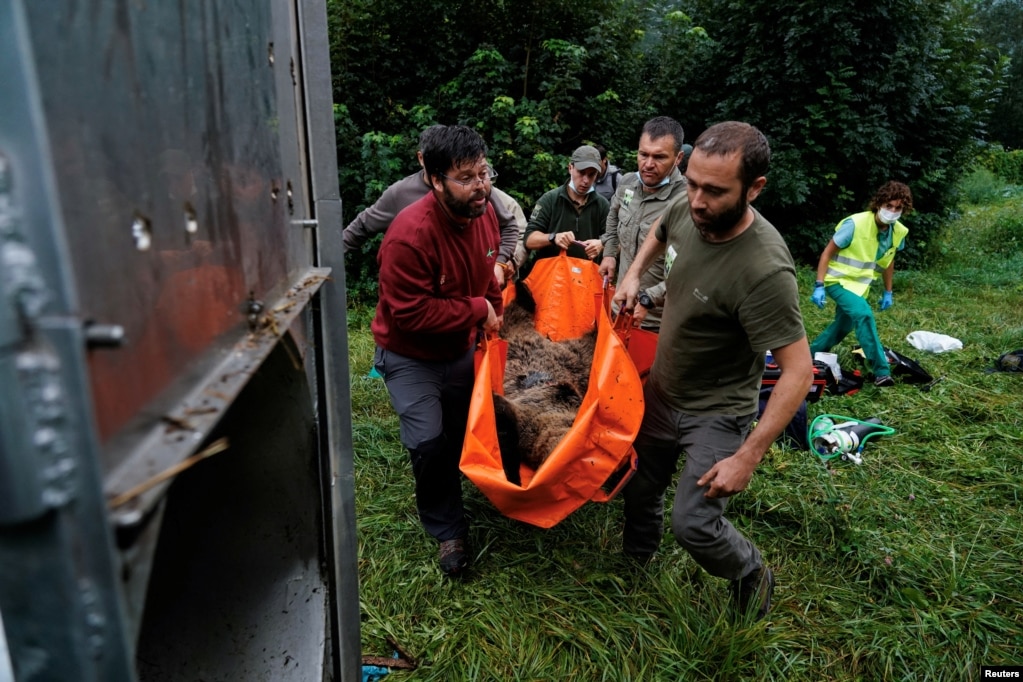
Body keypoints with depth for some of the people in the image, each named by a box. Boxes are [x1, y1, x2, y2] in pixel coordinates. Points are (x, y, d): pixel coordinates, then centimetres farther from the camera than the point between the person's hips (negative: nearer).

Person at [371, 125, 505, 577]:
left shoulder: (484, 213, -9)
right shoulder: (410, 235, -33)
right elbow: (411, 314, -32)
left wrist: (493, 316, 0)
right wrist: (476, 310, -24)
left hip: (460, 349, 7)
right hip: (410, 357, -7)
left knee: (465, 430, 18)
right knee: (429, 442, -13)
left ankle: (446, 507, 46)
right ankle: (448, 530, 12)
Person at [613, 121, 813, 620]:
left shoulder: (763, 270, -34)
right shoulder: (687, 212, -12)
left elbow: (798, 370, -29)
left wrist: (747, 457, -28)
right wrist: (633, 274, 2)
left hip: (715, 414, -6)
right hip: (660, 390, 7)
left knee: (693, 524, -7)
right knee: (638, 491, 19)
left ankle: (752, 575, 26)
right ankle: (635, 565, 48)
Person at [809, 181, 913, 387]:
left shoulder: (899, 232, -4)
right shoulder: (855, 224, -23)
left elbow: (889, 260, 13)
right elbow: (828, 252, -17)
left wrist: (888, 292, 17)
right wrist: (819, 286, -22)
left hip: (860, 285, 7)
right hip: (839, 280, -7)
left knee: (843, 326, 17)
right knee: (864, 314, -27)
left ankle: (811, 355, 40)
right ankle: (881, 371, -22)